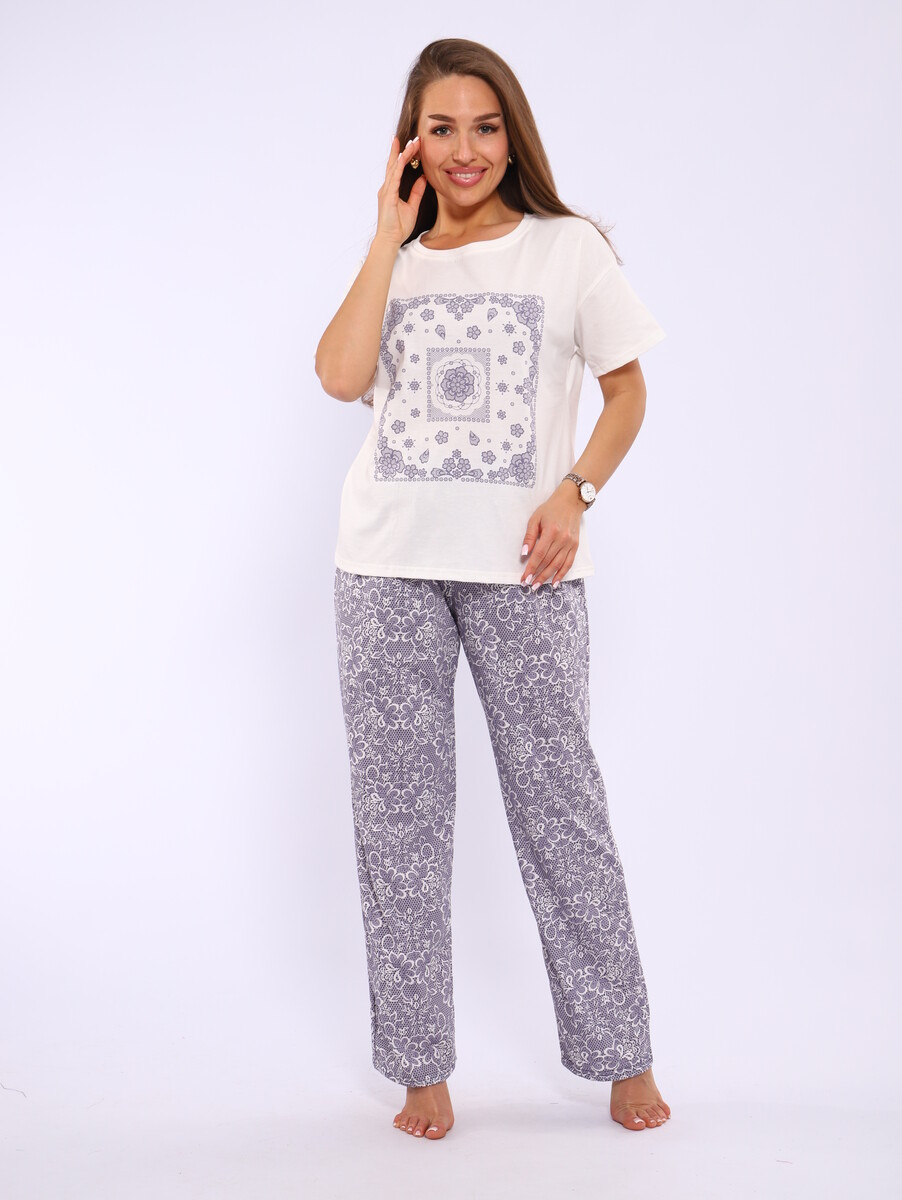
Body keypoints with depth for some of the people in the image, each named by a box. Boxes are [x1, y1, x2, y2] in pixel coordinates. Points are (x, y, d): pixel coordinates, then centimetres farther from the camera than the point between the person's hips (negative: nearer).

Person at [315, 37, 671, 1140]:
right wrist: (391, 238, -2)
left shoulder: (568, 249, 6)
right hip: (387, 565, 3)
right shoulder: (394, 259, 13)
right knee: (398, 811, 3)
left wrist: (574, 493, -6)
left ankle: (620, 1053, 14)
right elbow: (340, 376, -5)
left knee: (558, 800, 0)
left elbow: (627, 389, 9)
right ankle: (421, 1065, 14)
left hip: (521, 565, -2)